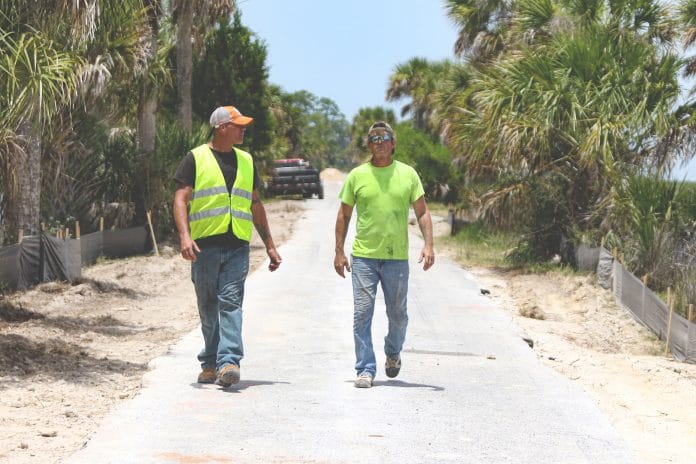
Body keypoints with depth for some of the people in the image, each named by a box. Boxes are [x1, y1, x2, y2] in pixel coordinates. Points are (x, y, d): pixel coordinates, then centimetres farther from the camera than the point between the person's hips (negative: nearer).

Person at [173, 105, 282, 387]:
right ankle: (210, 363, 16)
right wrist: (184, 236, -19)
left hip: (237, 246, 2)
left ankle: (229, 362, -20)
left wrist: (269, 246, 20)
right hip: (205, 245, -2)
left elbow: (255, 205, 23)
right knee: (208, 306, 6)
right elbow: (181, 199, -3)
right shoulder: (196, 158, 4)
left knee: (231, 302, -11)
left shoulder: (246, 161, 18)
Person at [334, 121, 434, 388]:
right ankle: (365, 369, 0)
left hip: (397, 258, 1)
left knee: (398, 314, 10)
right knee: (362, 313, -6)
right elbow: (344, 215, 10)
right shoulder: (357, 176, 3)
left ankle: (393, 353, 38)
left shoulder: (408, 174, 4)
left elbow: (422, 213, 6)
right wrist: (339, 251, 5)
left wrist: (428, 245, -7)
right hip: (364, 256, 0)